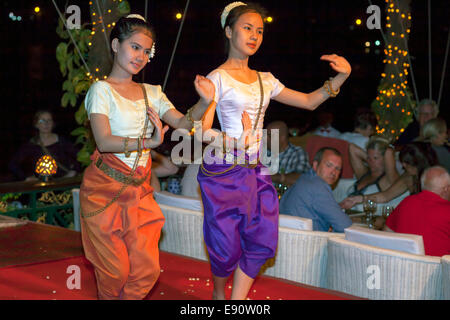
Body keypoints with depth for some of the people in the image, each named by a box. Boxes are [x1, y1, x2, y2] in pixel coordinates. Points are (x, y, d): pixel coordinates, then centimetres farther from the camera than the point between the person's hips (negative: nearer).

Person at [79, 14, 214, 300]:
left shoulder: (151, 93, 12)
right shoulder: (102, 90, -6)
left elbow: (182, 123, 2)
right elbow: (104, 141, -19)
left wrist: (204, 102, -17)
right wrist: (149, 142, -31)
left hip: (140, 190, 5)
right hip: (105, 188, -5)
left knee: (147, 270, 1)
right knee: (115, 270, 1)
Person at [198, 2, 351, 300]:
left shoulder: (265, 80, 11)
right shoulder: (217, 78, -7)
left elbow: (309, 101, 15)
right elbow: (202, 130, -13)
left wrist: (342, 76, 2)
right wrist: (236, 144, -29)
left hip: (256, 169, 6)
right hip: (223, 170, -6)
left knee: (262, 241, 3)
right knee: (228, 245, 1)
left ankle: (237, 301, 17)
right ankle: (218, 295, 29)